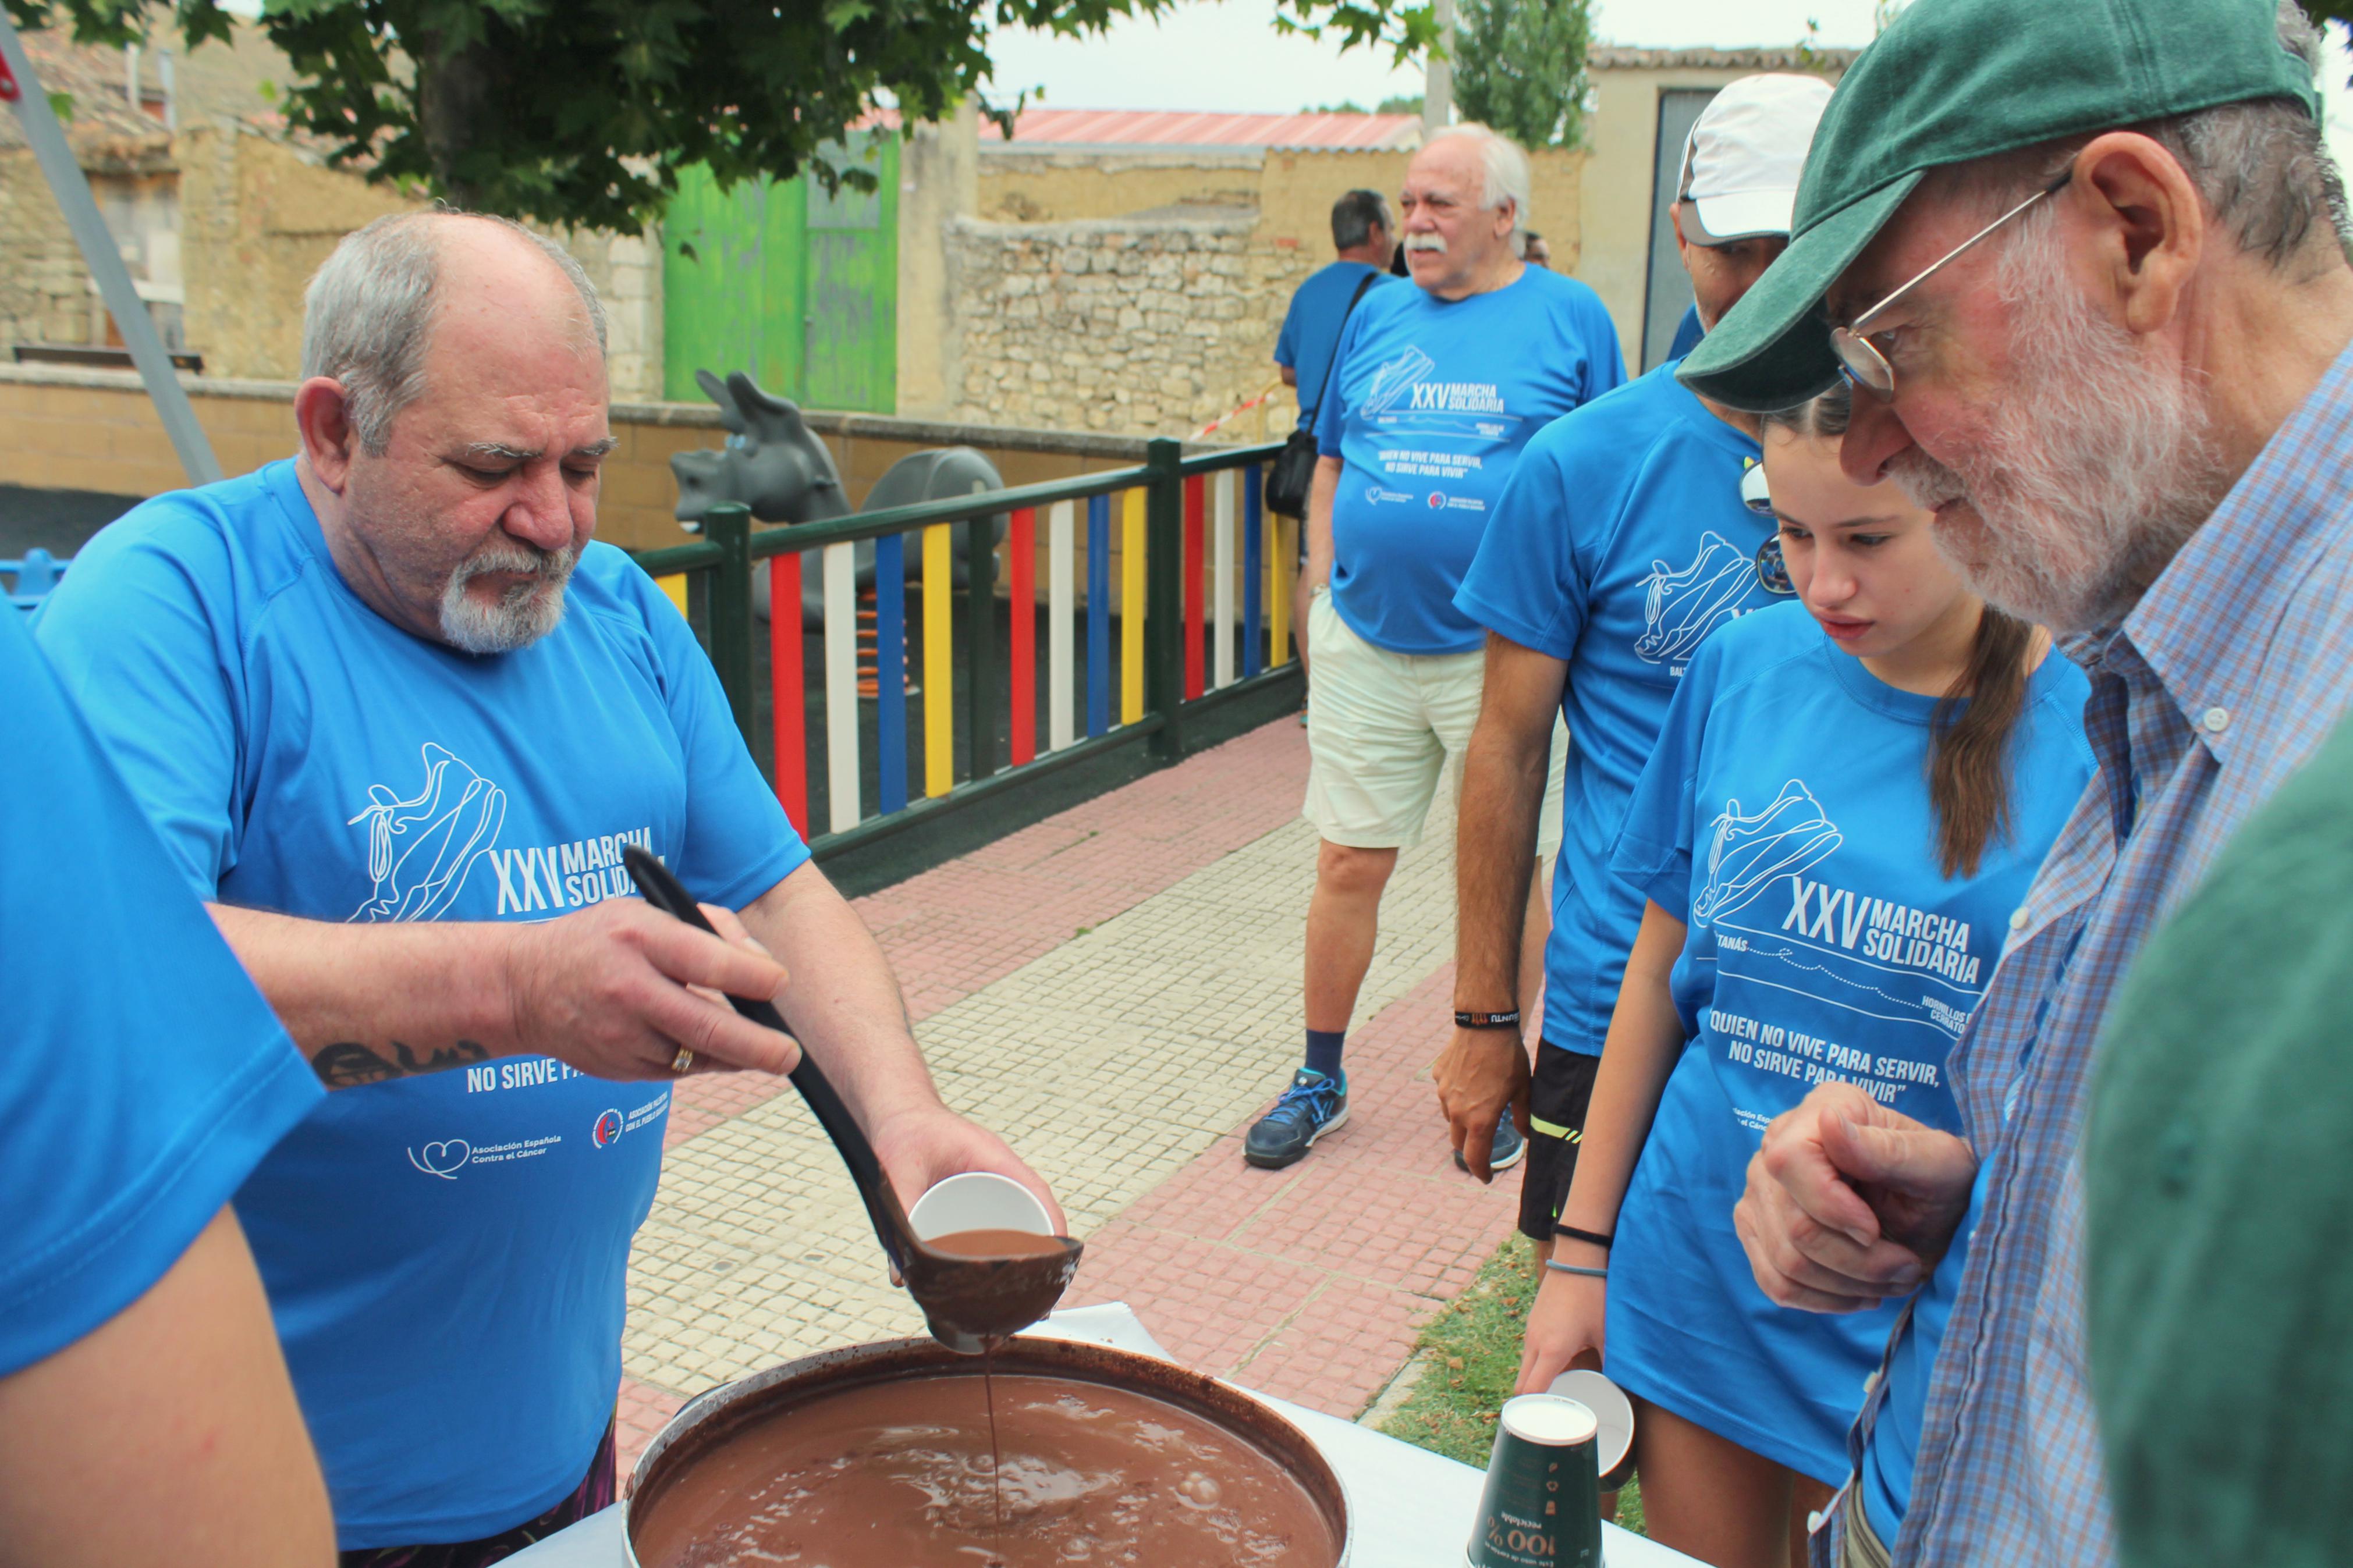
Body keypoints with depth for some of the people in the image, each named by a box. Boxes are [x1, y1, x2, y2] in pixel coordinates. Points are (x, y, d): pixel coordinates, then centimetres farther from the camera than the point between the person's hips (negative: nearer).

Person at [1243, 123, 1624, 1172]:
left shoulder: (1570, 318, 1)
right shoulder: (1377, 316, 11)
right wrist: (1323, 591, 9)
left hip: (1501, 652, -3)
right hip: (1365, 643, 3)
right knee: (1348, 866, 7)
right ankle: (1320, 1079, 22)